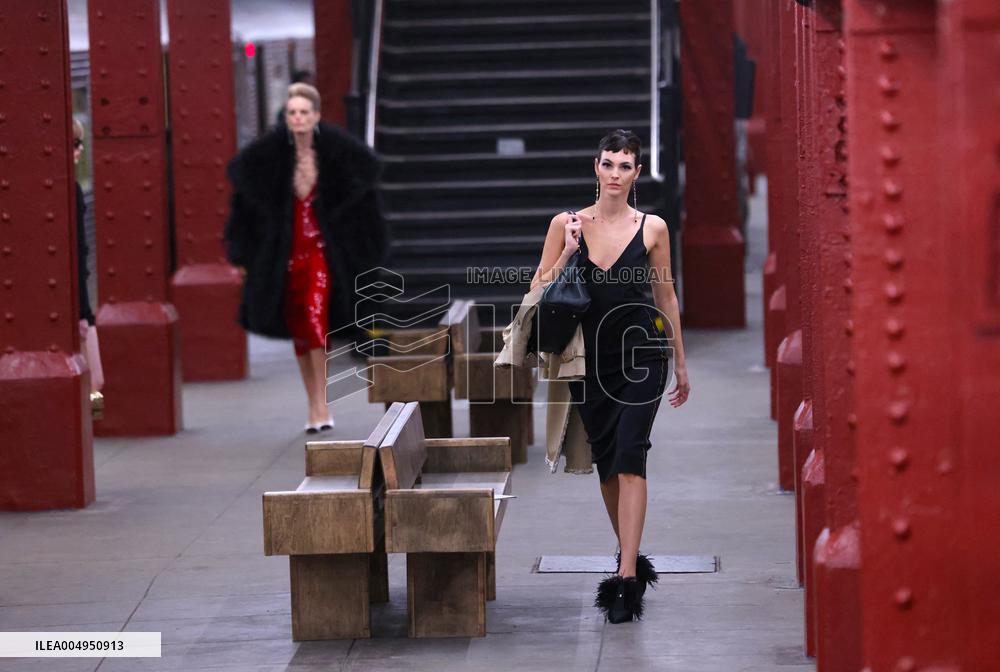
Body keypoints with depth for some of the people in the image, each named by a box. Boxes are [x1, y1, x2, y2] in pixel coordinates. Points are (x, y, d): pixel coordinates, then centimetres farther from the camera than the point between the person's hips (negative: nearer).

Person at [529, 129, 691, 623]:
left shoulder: (652, 228, -2)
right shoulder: (566, 224, 0)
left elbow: (665, 295, 7)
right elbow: (538, 293, 0)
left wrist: (681, 364, 11)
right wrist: (568, 253, -15)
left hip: (641, 354, -3)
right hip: (589, 357, 3)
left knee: (629, 457, -15)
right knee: (606, 462, 11)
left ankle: (627, 578, -19)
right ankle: (631, 560, 30)